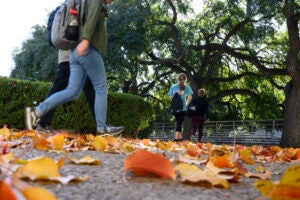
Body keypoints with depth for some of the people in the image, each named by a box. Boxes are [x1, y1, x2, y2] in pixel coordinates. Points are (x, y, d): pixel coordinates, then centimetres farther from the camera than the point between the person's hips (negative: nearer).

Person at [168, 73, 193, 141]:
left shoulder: (173, 86, 8)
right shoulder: (186, 86, 1)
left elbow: (170, 97, 7)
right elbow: (190, 97, -5)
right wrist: (186, 103, 10)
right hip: (183, 107, -3)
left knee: (178, 122, 15)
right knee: (179, 122, -4)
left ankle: (180, 137, 17)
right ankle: (176, 137, -13)